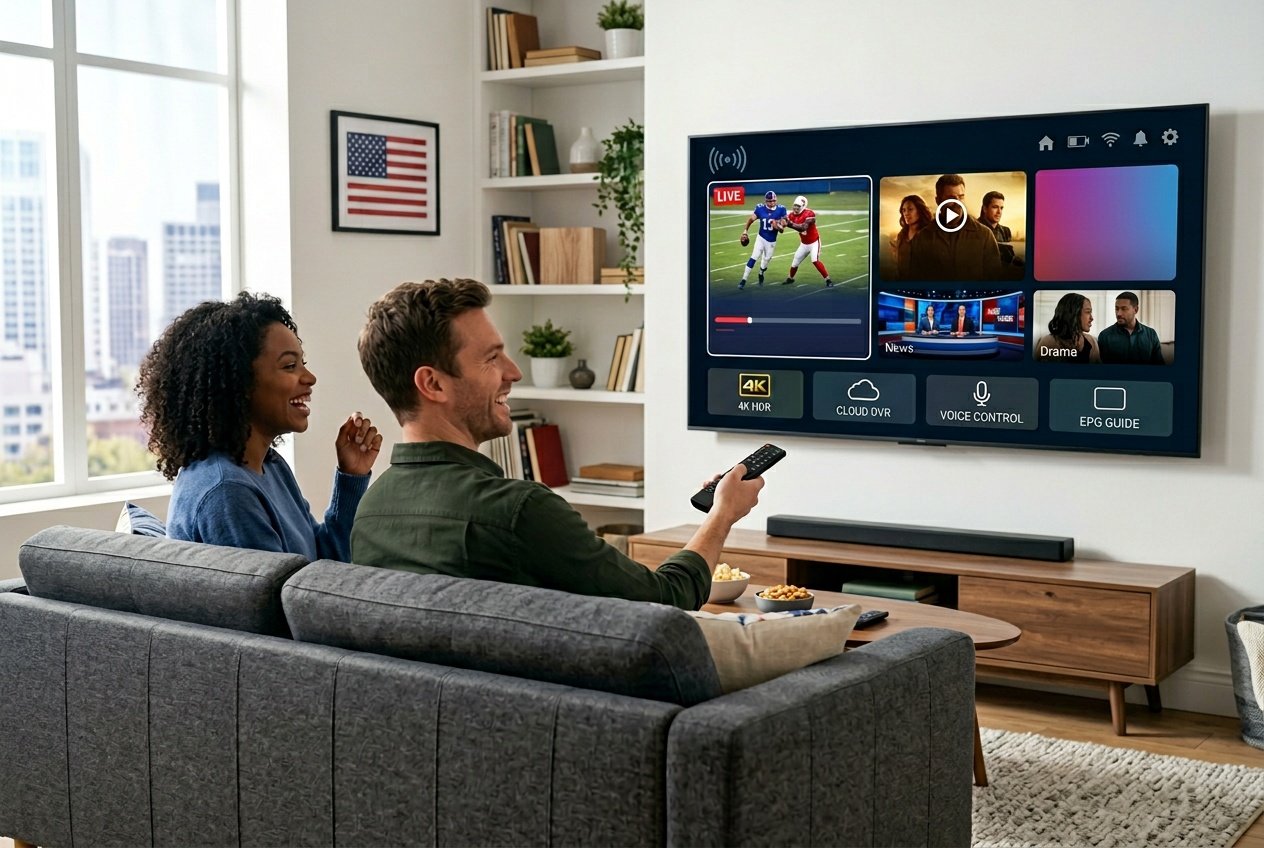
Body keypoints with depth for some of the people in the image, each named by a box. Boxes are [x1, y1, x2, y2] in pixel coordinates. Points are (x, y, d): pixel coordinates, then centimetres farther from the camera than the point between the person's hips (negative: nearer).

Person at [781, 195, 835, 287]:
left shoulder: (809, 214, -26)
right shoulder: (792, 215, -4)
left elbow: (803, 228, -37)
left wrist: (790, 224, -48)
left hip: (814, 242, -7)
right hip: (804, 244, 7)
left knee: (815, 261, -24)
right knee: (795, 262, 13)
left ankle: (828, 280, -18)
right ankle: (790, 278, 40)